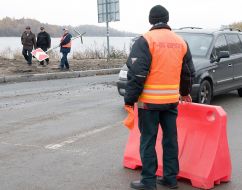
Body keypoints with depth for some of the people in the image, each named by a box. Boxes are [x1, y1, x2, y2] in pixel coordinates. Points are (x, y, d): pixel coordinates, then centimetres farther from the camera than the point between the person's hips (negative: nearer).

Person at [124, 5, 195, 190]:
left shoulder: (145, 40, -9)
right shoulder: (181, 42, 10)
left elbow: (136, 73, -15)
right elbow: (189, 72, 19)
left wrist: (130, 99, -8)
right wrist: (185, 92, 35)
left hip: (150, 100, -5)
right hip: (172, 100, 5)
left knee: (148, 140, 3)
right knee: (170, 139, 14)